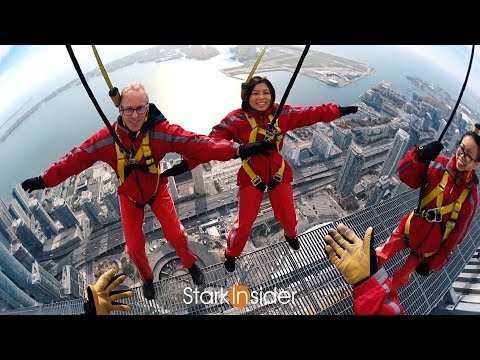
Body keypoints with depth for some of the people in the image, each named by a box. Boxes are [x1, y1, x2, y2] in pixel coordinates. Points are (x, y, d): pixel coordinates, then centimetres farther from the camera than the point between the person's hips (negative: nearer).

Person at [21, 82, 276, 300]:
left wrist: (237, 150, -46)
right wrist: (44, 180, -14)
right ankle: (147, 278, 39)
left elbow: (197, 144, -37)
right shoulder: (106, 138, -23)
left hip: (157, 190, -1)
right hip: (129, 196, 1)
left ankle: (190, 264, 33)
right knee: (134, 246, 5)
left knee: (175, 235, -3)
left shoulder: (161, 131, -28)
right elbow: (75, 159, -14)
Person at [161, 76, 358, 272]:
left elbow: (311, 114, 1)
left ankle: (290, 234, 56)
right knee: (244, 223, 3)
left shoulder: (282, 114, -7)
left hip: (279, 175, 3)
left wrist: (340, 111, 3)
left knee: (288, 217, 16)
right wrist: (186, 164, -35)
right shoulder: (236, 119, -18)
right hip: (251, 178, -3)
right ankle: (231, 253, 36)